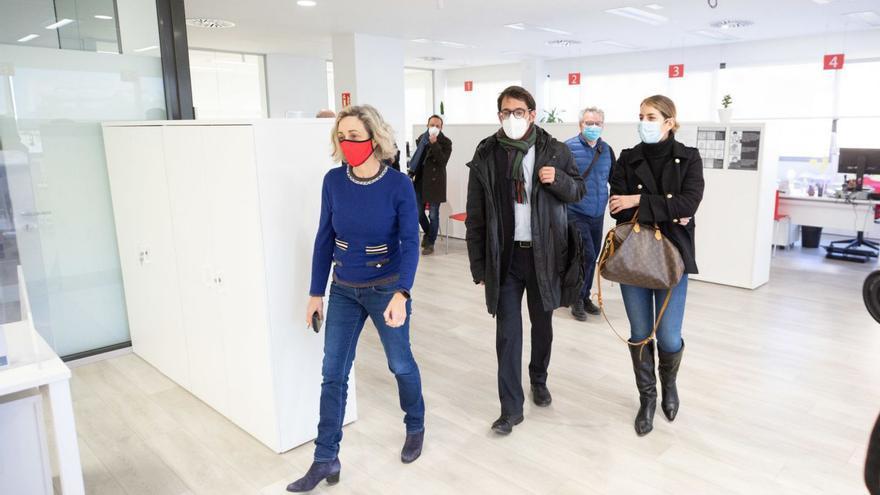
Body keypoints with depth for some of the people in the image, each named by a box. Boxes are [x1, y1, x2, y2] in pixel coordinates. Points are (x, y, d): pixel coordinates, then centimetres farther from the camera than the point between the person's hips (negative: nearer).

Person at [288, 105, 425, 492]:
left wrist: (401, 294, -28)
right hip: (343, 290, 3)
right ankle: (326, 460, 19)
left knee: (400, 363, 14)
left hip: (387, 289, -3)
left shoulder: (398, 185, -16)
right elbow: (324, 239, 0)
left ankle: (415, 427, 41)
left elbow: (410, 243, -16)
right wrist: (316, 293, 2)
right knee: (333, 373, 6)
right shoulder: (334, 181, -7)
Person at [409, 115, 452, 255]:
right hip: (420, 180, 4)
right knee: (418, 212, 8)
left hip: (435, 182, -4)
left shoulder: (446, 142, -6)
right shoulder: (421, 139, 7)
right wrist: (412, 173, 13)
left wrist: (434, 144, -24)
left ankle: (430, 242, 15)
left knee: (433, 214, 2)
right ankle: (428, 232, 35)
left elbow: (443, 161, -19)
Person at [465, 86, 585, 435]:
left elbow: (578, 190, 9)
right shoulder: (485, 156, -2)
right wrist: (478, 264, -1)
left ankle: (539, 380, 42)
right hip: (504, 255, -1)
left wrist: (558, 180, -14)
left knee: (542, 324, 16)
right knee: (508, 333, 1)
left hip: (543, 254, 1)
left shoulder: (554, 151, -2)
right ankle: (511, 407, 11)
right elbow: (475, 216, 0)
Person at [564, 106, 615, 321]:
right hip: (575, 213, -5)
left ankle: (584, 296, 28)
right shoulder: (569, 148, -8)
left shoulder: (607, 150, 8)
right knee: (587, 255, -12)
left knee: (592, 257, 12)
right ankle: (577, 298, 6)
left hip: (598, 215, 6)